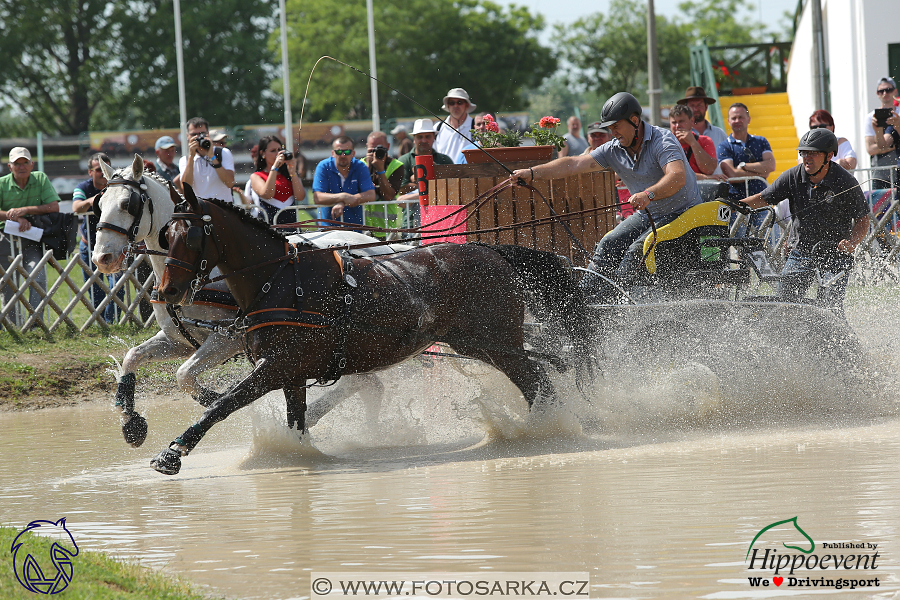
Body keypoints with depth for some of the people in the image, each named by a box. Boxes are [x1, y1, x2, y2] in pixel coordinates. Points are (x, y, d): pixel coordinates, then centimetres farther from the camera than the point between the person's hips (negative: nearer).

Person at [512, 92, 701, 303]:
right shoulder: (614, 150, 0)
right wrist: (532, 173, -18)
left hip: (682, 213, -7)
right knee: (608, 245, -8)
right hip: (647, 215, 7)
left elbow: (678, 177, -37)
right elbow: (575, 164, -7)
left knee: (636, 250, -24)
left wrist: (648, 194, -54)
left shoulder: (662, 140, -21)